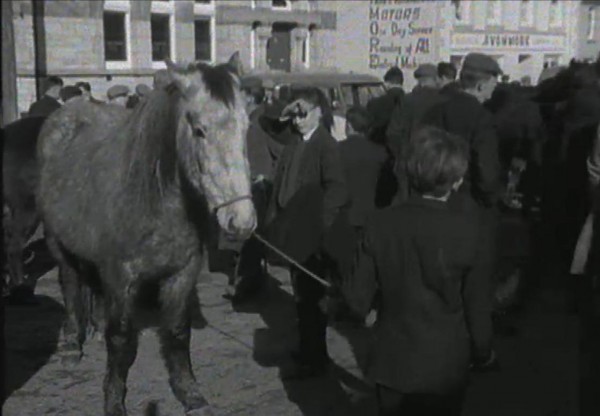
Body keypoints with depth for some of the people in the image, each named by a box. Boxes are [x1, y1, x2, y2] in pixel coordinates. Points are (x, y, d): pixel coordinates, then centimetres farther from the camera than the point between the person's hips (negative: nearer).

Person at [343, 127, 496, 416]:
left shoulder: (380, 224, -13)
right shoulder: (466, 230, -18)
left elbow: (360, 301, -10)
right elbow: (477, 306, -10)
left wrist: (345, 285, 12)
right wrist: (483, 354, 7)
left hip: (392, 363, 2)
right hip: (446, 366, -1)